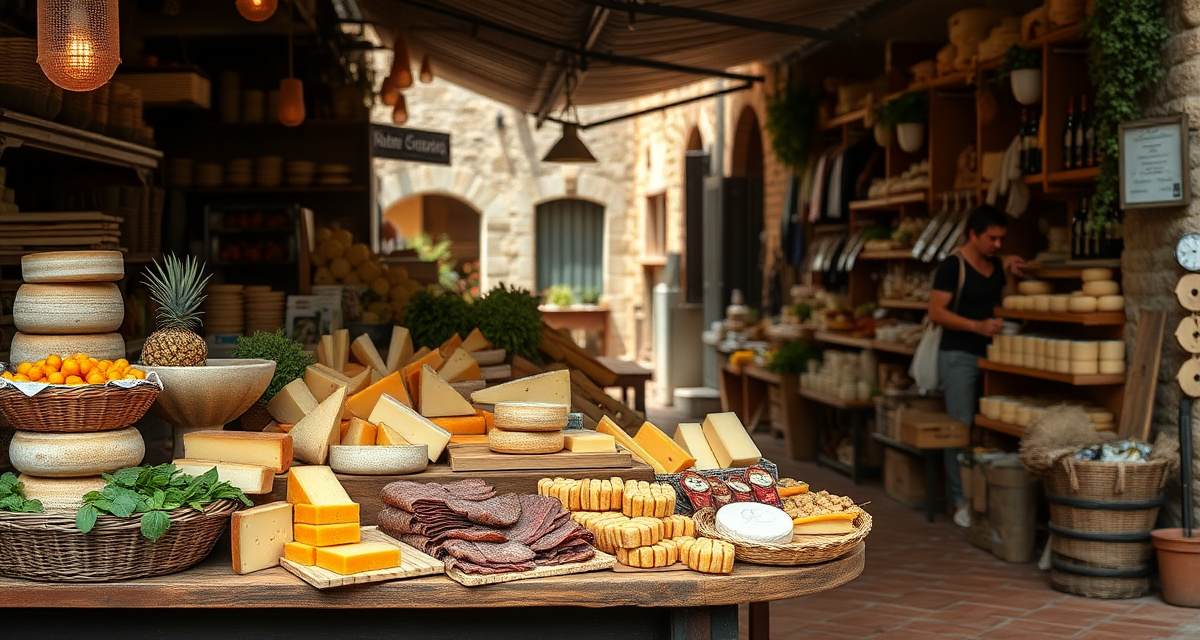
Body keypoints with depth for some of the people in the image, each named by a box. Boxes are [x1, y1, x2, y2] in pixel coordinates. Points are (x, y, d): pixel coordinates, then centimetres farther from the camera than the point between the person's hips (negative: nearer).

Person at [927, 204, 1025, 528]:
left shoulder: (997, 265, 12)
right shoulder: (952, 266, -10)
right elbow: (936, 312, -15)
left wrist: (1010, 277, 4)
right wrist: (977, 326, -23)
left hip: (989, 354, 7)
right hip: (959, 355, -6)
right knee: (961, 427, -5)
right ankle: (960, 501, 0)